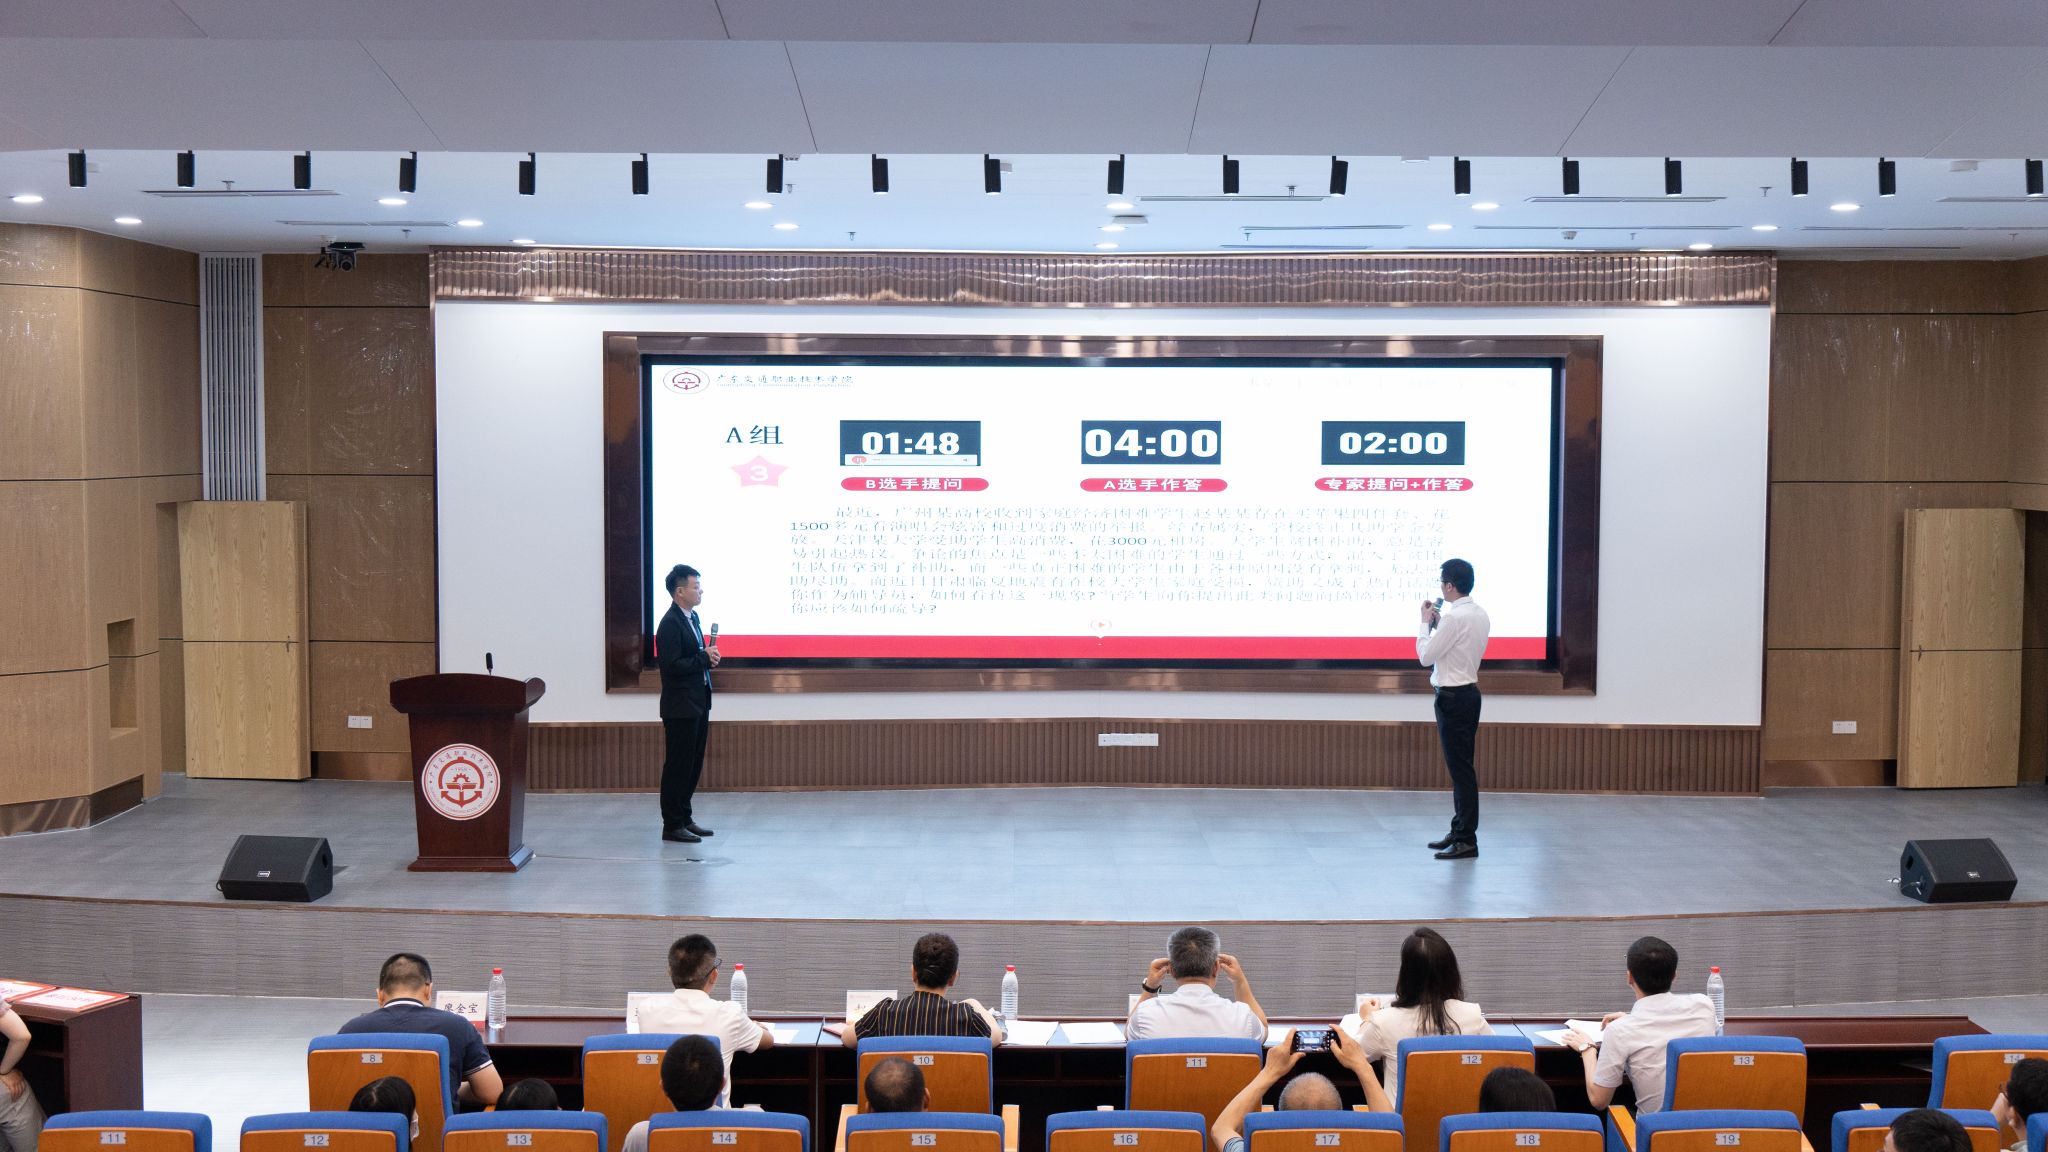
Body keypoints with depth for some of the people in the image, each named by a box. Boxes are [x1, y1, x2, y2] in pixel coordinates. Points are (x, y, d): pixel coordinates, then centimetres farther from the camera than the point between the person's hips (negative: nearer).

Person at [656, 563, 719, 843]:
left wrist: (708, 658, 2)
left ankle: (685, 817, 24)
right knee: (678, 766, -2)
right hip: (681, 707, -9)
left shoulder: (692, 618, 13)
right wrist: (704, 658, -18)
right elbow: (671, 666, -23)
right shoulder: (670, 623, -17)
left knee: (693, 765, 14)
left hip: (698, 704, 9)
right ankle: (672, 825, 4)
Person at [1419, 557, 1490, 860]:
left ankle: (1466, 840, -4)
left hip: (1453, 698, -10)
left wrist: (1426, 623, -1)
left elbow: (1426, 655, -13)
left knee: (1460, 768, -7)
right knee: (1461, 767, 15)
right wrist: (1437, 623, 10)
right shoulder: (1480, 615, 10)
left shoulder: (1454, 617, -19)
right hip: (1469, 692, 10)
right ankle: (1459, 831, 22)